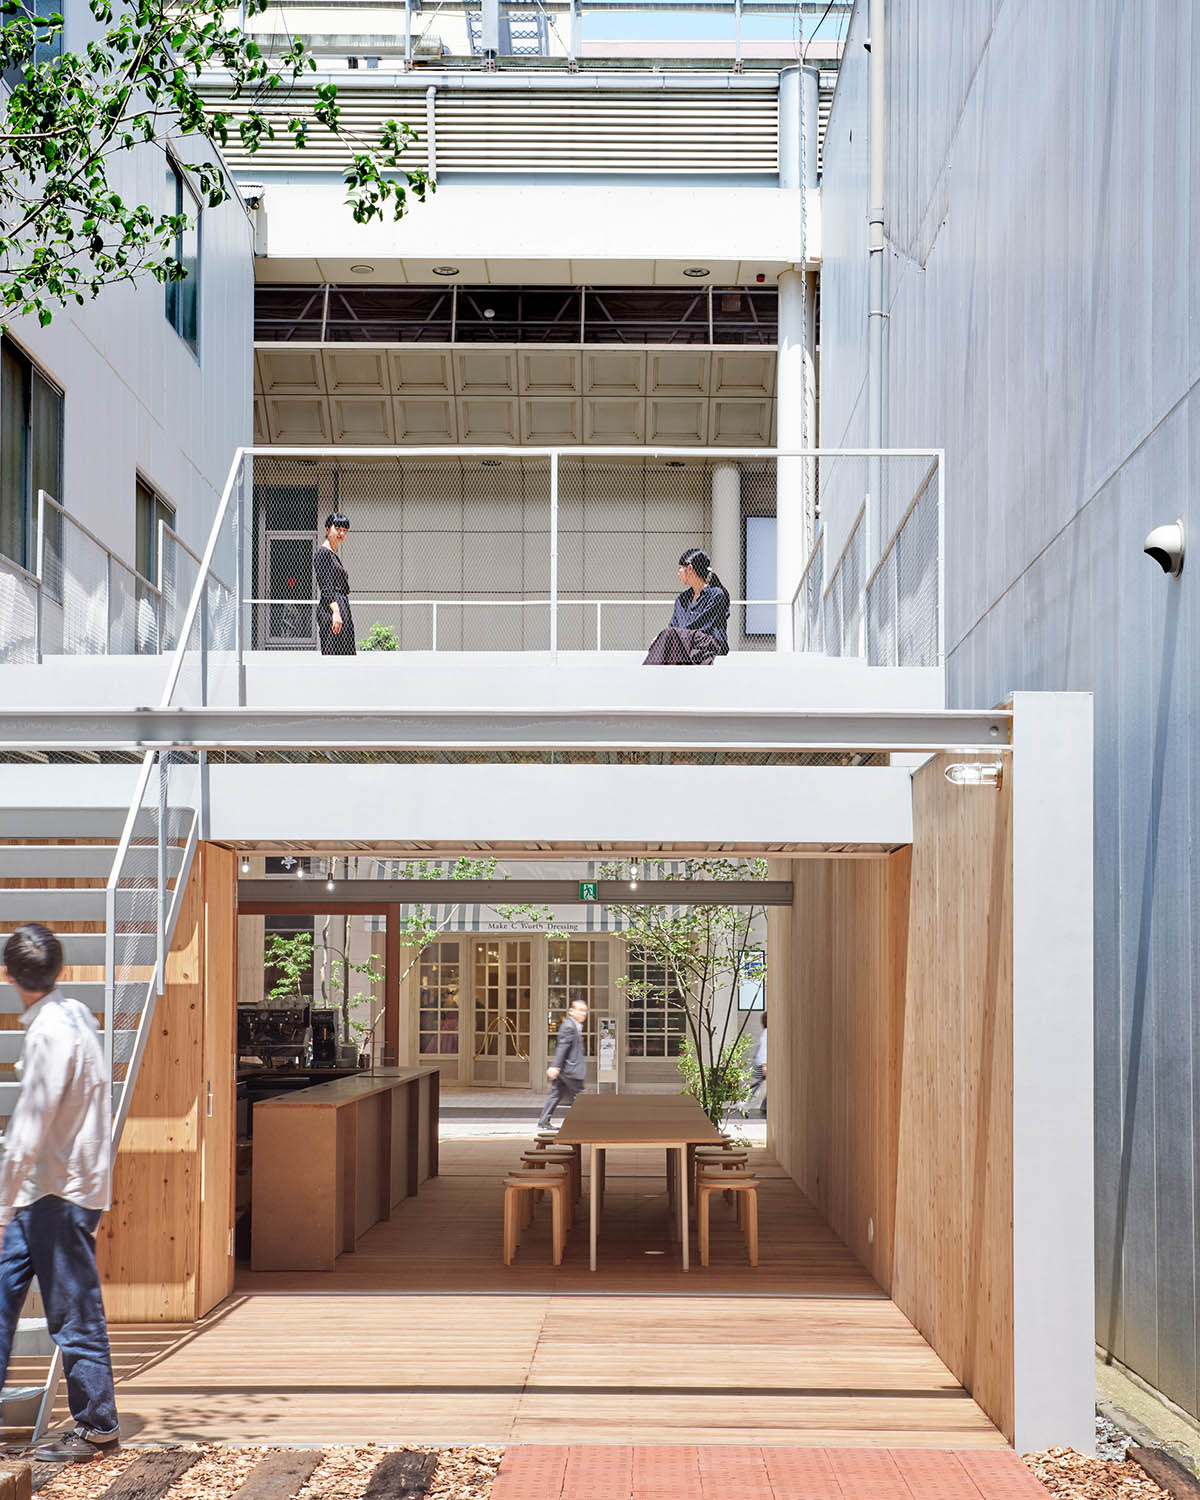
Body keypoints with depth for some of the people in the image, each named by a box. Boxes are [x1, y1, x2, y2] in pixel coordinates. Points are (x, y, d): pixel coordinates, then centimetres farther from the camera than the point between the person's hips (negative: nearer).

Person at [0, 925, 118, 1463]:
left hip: (60, 1192, -10)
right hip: (45, 1190, 10)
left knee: (73, 1311, 0)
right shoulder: (74, 1015, 9)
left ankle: (97, 1428, 10)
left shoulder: (51, 1031, -20)